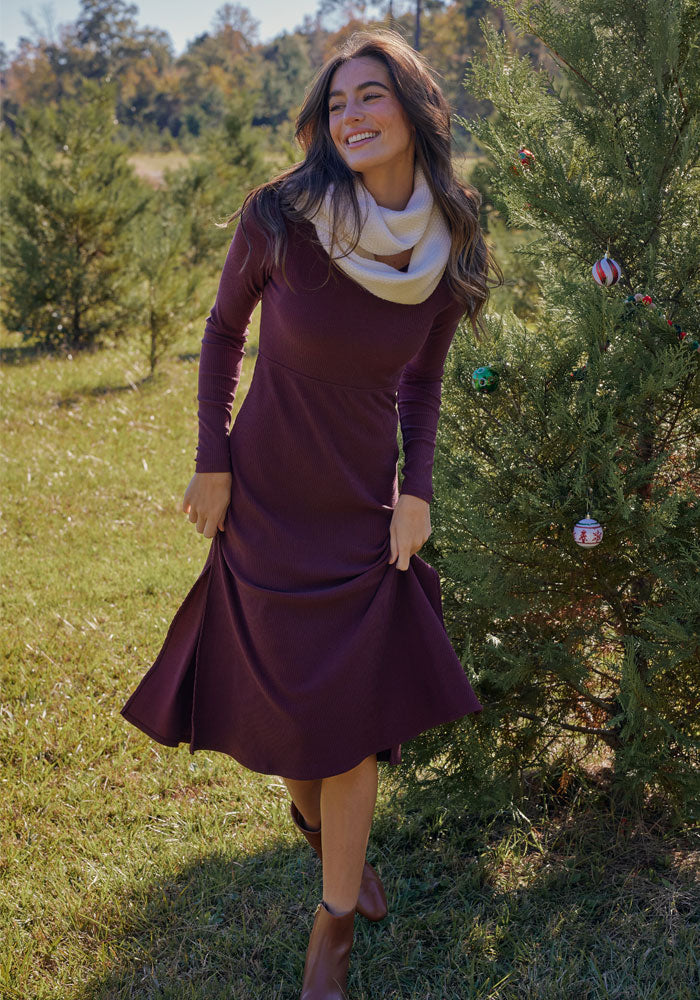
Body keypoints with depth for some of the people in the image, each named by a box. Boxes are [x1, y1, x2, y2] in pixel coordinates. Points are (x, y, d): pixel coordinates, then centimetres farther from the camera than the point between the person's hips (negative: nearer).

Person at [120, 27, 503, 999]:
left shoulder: (449, 249, -7)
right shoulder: (280, 216, -16)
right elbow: (223, 331, -1)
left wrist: (417, 488, -2)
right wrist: (212, 461, -4)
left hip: (367, 507, 2)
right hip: (269, 499, -2)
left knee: (357, 713, 4)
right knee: (285, 691, 13)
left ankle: (336, 920, 24)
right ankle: (313, 814, 48)